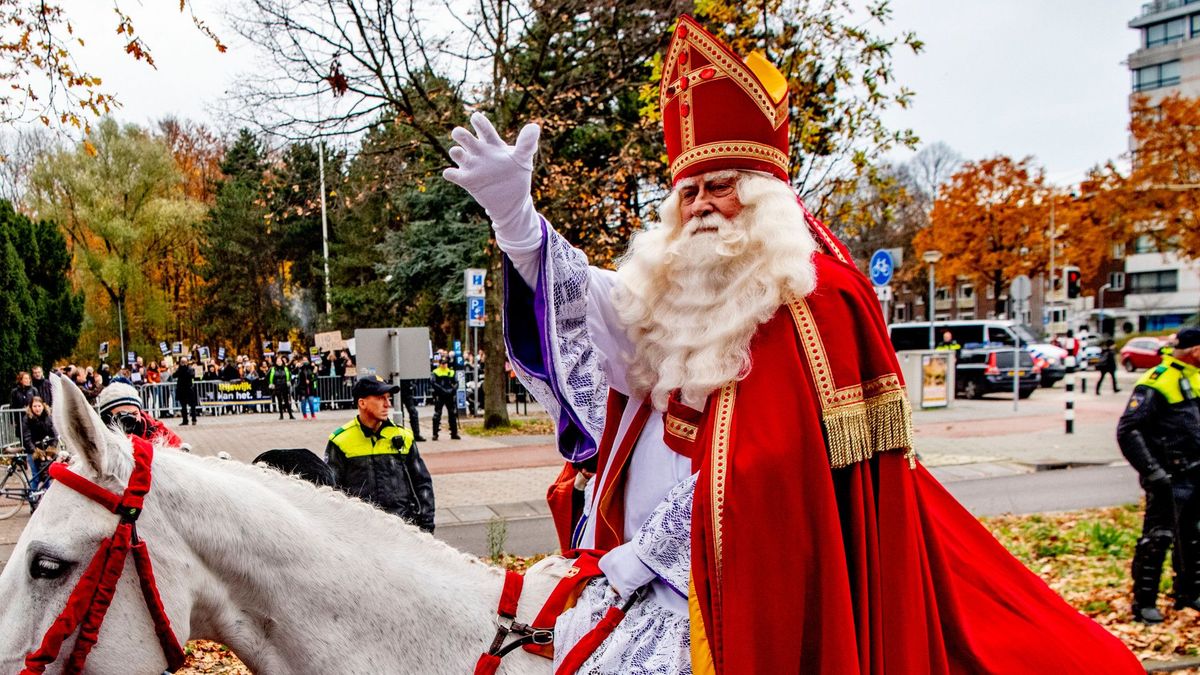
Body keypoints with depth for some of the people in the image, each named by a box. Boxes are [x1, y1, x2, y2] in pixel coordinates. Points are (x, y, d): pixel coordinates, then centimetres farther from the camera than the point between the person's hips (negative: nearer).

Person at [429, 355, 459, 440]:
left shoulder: (452, 372, 12)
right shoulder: (435, 372, 1)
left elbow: (456, 383, 8)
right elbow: (432, 383, -10)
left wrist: (452, 389, -12)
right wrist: (442, 389, -19)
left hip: (450, 396, 3)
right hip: (439, 396, -3)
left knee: (453, 414, 6)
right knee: (437, 415, -3)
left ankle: (454, 433, 15)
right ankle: (435, 434, 1)